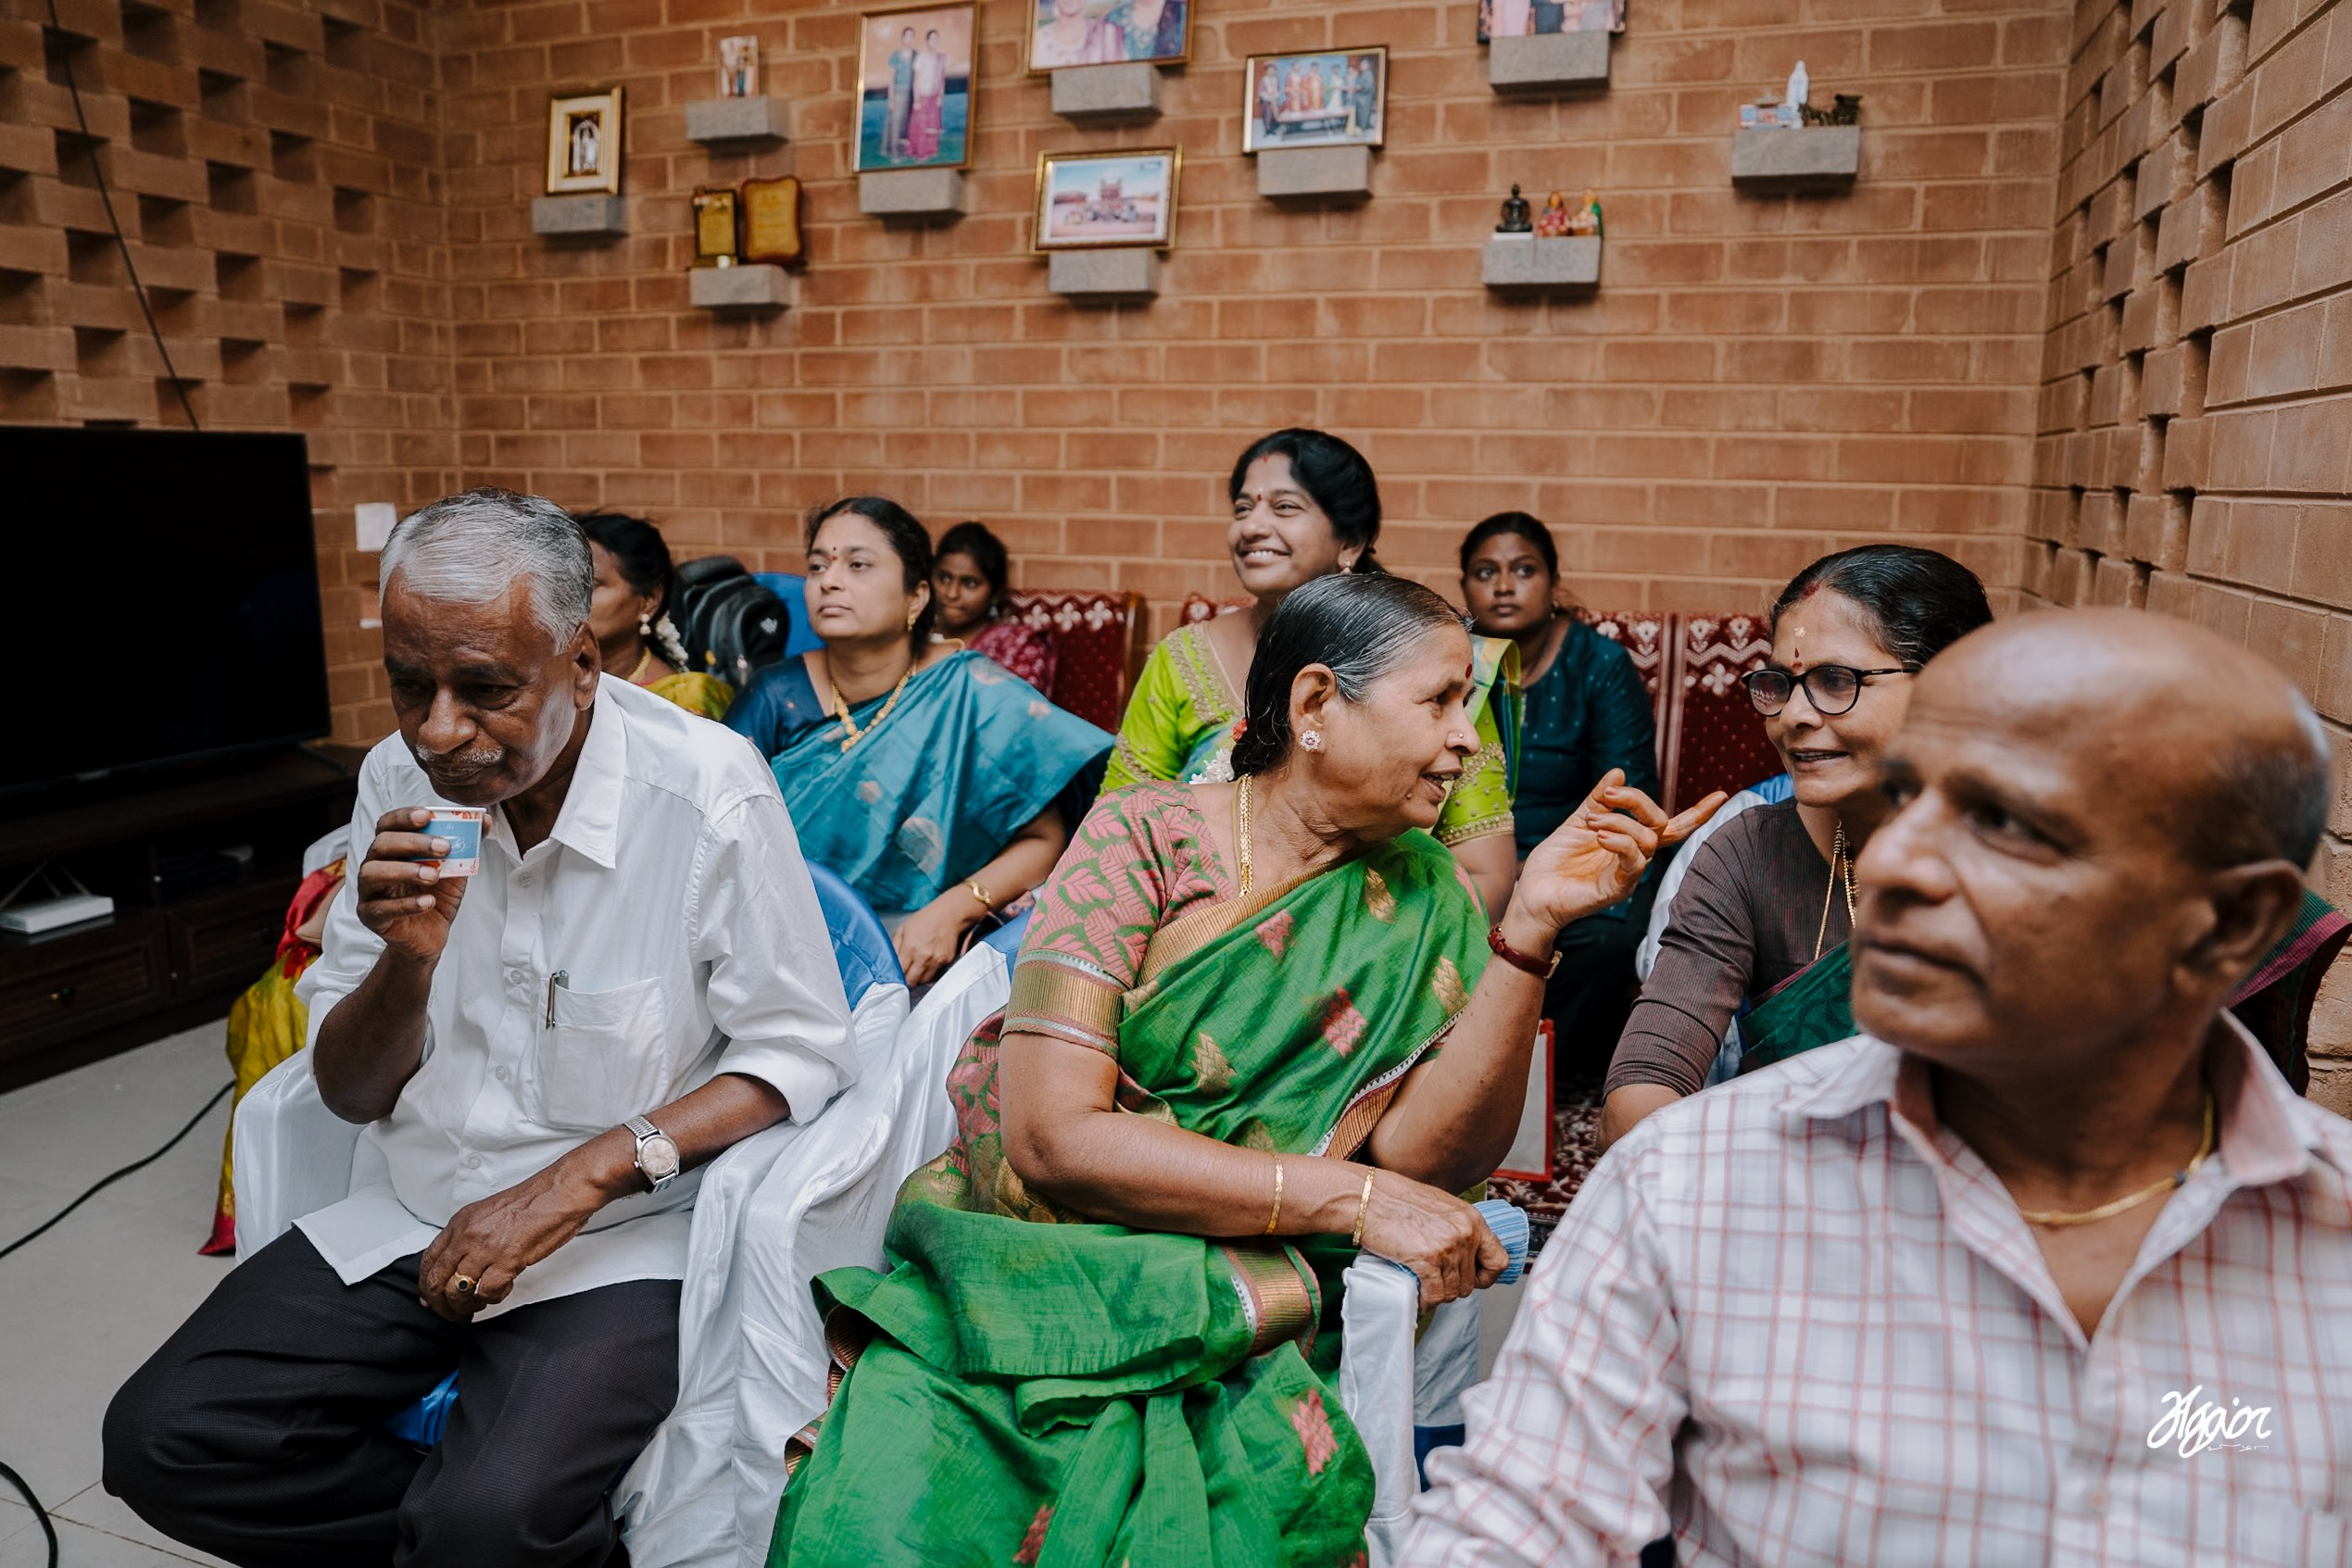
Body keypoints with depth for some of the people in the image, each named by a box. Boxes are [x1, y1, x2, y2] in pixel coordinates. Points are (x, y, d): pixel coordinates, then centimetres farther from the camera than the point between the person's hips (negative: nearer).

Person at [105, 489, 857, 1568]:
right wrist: (410, 957, -17)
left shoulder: (709, 792, -17)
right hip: (413, 1216, 6)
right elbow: (347, 1094, 4)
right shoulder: (399, 780, -1)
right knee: (160, 1440, -9)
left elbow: (799, 1056, -12)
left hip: (619, 1237, -5)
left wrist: (583, 1176, -20)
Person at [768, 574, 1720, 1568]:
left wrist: (1531, 927, -16)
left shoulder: (1419, 899, 4)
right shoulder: (1146, 837, -7)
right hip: (1029, 1260, -2)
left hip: (1232, 1312, 3)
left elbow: (1419, 1156, -8)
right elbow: (1053, 1136, -14)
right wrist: (1349, 1197, -16)